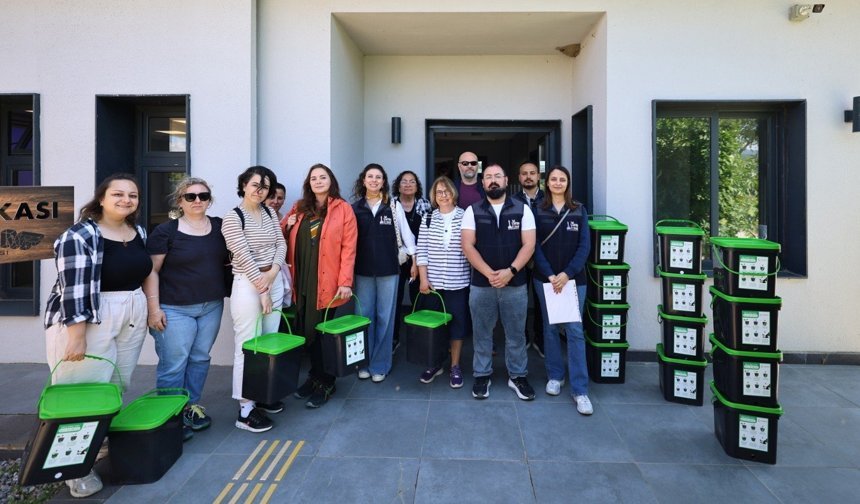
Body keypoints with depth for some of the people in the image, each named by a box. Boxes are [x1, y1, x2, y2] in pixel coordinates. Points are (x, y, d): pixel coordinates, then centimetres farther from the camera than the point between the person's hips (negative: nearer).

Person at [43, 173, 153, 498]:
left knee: (119, 388, 12)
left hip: (132, 319, 7)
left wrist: (152, 309, 18)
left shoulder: (139, 233, 8)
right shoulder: (79, 236, -13)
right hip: (88, 320, -6)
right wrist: (76, 335, -21)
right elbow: (74, 288, -18)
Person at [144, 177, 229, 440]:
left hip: (212, 307, 5)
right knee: (173, 364, 1)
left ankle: (191, 407, 30)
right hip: (175, 309, -4)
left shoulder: (219, 227, 6)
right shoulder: (165, 231, -7)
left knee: (200, 359, 14)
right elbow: (151, 271, -7)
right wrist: (153, 307, -11)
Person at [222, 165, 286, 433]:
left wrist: (273, 272, -10)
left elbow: (281, 244, 7)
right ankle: (245, 410, 8)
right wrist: (262, 290, -13)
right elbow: (244, 257, -13)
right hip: (248, 285, -6)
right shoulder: (232, 218, -9)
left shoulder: (270, 213, 10)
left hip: (274, 281, 6)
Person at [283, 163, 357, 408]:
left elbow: (348, 248, -8)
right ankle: (316, 375, 30)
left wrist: (345, 282, -14)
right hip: (302, 280, 5)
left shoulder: (343, 208, -2)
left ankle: (326, 382, 20)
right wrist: (287, 226, -5)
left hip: (327, 282, -5)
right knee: (305, 331, 11)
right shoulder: (299, 208, 13)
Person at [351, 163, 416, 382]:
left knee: (385, 317, 5)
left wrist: (415, 260, -1)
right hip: (363, 269, 1)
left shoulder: (394, 206, 1)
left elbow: (405, 233, 2)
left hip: (388, 268, -1)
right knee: (364, 316, 8)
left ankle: (380, 365, 17)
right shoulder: (354, 208, 5)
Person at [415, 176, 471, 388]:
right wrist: (423, 278, -3)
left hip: (458, 282, -2)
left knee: (457, 323, 7)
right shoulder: (428, 219, 4)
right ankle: (435, 363, 28)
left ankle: (455, 366, 22)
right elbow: (421, 251, 3)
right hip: (433, 282, 2)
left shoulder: (465, 217, -2)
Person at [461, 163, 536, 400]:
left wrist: (510, 271, -16)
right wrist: (489, 273, -15)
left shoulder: (522, 209, 2)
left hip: (515, 284, 0)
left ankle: (517, 376, 27)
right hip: (481, 284, 0)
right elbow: (467, 245, -5)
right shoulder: (472, 211, 2)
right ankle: (482, 376, 26)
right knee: (481, 333, 11)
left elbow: (529, 244, -3)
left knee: (516, 334, 11)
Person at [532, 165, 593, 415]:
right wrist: (550, 275, -12)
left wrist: (567, 274, -13)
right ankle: (555, 376, 26)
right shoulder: (538, 211, 4)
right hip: (545, 278, 1)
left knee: (575, 330, -4)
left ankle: (580, 390, 2)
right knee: (550, 327, 9)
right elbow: (535, 246, -2)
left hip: (573, 279, 0)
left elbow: (584, 246, -2)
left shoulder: (579, 211, 5)